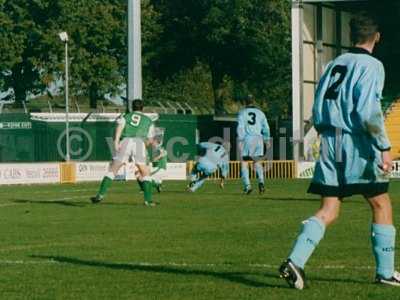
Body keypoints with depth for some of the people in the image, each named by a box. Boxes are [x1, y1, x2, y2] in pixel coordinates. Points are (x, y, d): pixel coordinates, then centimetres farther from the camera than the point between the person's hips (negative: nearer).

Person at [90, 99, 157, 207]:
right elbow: (150, 140, 26)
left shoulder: (125, 116, 25)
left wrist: (116, 140, -13)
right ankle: (148, 200, 0)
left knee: (112, 170, 3)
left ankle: (101, 194, -12)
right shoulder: (148, 120, 28)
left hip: (125, 141, 0)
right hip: (139, 143, 0)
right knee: (145, 173, 12)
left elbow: (120, 126, 1)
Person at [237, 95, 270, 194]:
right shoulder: (260, 113, 11)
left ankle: (247, 185, -10)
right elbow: (266, 127, 9)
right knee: (257, 163, 15)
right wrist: (267, 139, 21)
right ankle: (261, 182, -9)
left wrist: (240, 140, -14)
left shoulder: (242, 113, 3)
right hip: (258, 139, 3)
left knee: (244, 163, 5)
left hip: (246, 139, -3)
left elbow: (240, 127, -10)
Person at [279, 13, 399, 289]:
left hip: (330, 142, 6)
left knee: (329, 210, 5)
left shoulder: (335, 64, 14)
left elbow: (318, 112, 13)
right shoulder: (371, 65, -6)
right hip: (357, 143, -6)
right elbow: (368, 111, -17)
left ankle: (296, 261, -12)